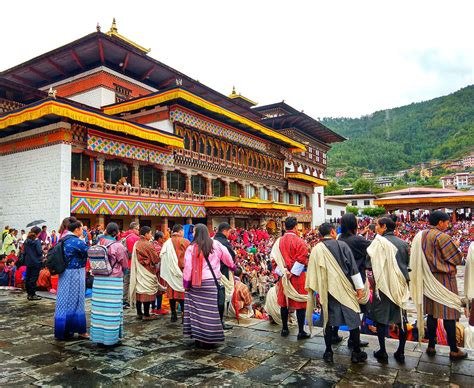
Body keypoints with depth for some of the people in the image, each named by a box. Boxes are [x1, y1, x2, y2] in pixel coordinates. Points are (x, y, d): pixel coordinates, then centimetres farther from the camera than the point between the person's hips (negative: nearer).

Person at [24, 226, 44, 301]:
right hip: (36, 262, -7)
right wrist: (42, 250, 2)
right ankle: (32, 295, 2)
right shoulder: (37, 241, -13)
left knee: (28, 277, 13)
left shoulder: (26, 241, 8)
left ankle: (29, 293, 23)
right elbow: (39, 252, -18)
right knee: (33, 278, -2)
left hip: (28, 262, 7)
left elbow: (24, 252, 12)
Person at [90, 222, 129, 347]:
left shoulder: (99, 244, 2)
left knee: (99, 308, 10)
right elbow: (125, 265, -1)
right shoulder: (118, 246, -11)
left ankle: (98, 336, 22)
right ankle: (111, 338, 12)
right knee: (112, 309, 3)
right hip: (114, 281, -5)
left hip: (98, 280, 5)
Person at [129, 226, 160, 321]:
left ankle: (139, 313, 20)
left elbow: (134, 258, 14)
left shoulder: (136, 244, 6)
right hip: (147, 272, -7)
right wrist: (158, 253, 7)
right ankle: (146, 315, 4)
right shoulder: (148, 244, -15)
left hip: (138, 271, 7)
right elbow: (156, 259, -12)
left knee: (139, 291, 12)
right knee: (147, 292, -1)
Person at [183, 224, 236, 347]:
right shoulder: (215, 244, 0)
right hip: (211, 282, 1)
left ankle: (197, 337, 18)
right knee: (209, 310, 5)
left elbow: (188, 266, -6)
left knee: (197, 309, 9)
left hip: (196, 284, -1)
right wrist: (233, 267, 31)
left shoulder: (191, 248, -6)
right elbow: (227, 257, 12)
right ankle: (208, 339, 12)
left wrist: (186, 282, 5)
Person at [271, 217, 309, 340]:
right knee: (300, 303, 3)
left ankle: (285, 329, 22)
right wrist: (293, 272, -12)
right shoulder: (299, 241, -13)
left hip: (284, 276, 5)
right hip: (298, 277, -5)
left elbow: (275, 259, -2)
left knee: (284, 302, 13)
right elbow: (302, 260, -17)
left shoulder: (278, 241, 1)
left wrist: (284, 271, -6)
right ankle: (301, 331, 8)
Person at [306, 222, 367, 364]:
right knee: (353, 319, 10)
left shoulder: (316, 249, -1)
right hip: (344, 288, -2)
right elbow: (353, 267, -7)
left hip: (326, 290, 2)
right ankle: (356, 352, 15)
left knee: (328, 320, 10)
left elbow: (312, 271, 3)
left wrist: (312, 288, 11)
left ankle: (328, 352, 14)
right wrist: (359, 287, -3)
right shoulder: (342, 245, -6)